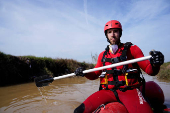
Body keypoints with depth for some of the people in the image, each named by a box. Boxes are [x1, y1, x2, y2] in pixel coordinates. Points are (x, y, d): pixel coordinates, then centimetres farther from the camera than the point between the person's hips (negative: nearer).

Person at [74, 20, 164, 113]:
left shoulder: (132, 49, 4)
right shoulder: (102, 55, 12)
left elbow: (149, 69, -1)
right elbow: (95, 75, 19)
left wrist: (154, 64, -23)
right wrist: (84, 73, -1)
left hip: (130, 91, -2)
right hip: (107, 92, 3)